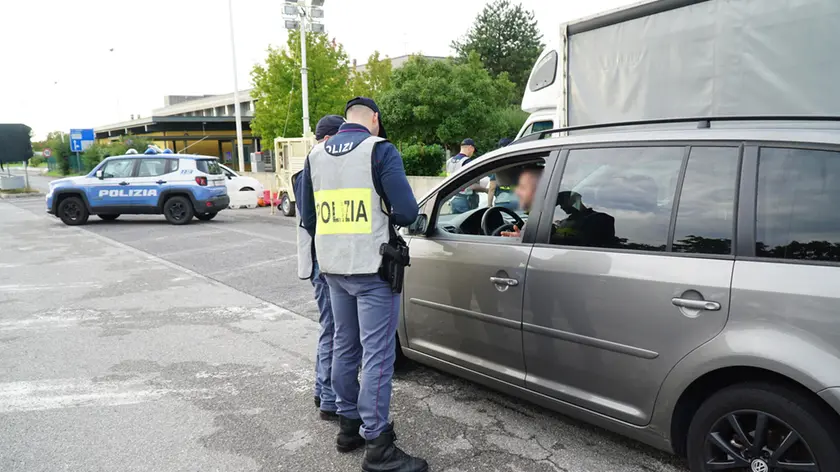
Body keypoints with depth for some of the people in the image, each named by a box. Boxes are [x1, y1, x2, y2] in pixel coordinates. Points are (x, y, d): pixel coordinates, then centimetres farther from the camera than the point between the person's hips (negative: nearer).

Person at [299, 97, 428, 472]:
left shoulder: (316, 154, 10)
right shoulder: (379, 149, -9)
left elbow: (308, 217, 12)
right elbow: (406, 211, -15)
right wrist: (388, 220, 6)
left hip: (333, 269, 7)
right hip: (371, 269, -7)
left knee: (344, 346, 18)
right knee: (377, 354, -2)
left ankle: (348, 426, 30)